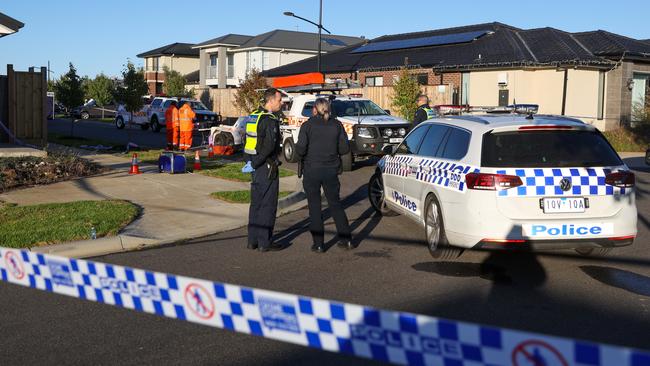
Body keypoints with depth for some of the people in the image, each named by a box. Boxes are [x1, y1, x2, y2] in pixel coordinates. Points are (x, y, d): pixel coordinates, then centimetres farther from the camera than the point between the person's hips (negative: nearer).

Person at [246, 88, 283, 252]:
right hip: (267, 167, -9)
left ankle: (252, 240, 19)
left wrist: (253, 161, 14)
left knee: (256, 204, 14)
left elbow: (250, 140, 15)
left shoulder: (253, 116, 12)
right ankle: (264, 242, 3)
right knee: (268, 205, -1)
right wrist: (256, 162, -18)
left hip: (257, 166, 9)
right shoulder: (270, 119, -16)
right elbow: (270, 145, -27)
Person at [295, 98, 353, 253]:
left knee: (314, 206, 6)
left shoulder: (307, 125, -7)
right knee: (335, 203, 16)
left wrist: (305, 155, 7)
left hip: (311, 170, -3)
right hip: (331, 170, 3)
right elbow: (345, 148, -1)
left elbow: (300, 149, -15)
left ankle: (318, 243, 7)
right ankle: (346, 239, 18)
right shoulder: (337, 125, 1)